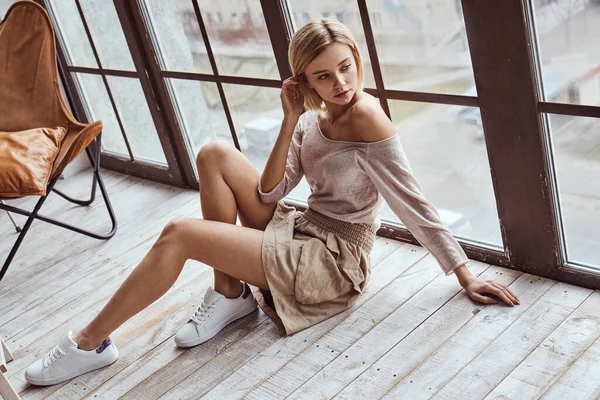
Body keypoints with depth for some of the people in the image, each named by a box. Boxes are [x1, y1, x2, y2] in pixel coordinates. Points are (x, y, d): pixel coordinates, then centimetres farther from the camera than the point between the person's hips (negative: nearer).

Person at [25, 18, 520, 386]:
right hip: (302, 233, 8)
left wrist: (466, 276, -14)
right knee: (216, 155, 0)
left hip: (334, 261, -8)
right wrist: (290, 120, -12)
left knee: (178, 234, -14)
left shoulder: (364, 116, -18)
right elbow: (269, 193, -3)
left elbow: (414, 203, -16)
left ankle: (90, 344, 1)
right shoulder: (313, 118, 5)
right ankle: (230, 294, 1)